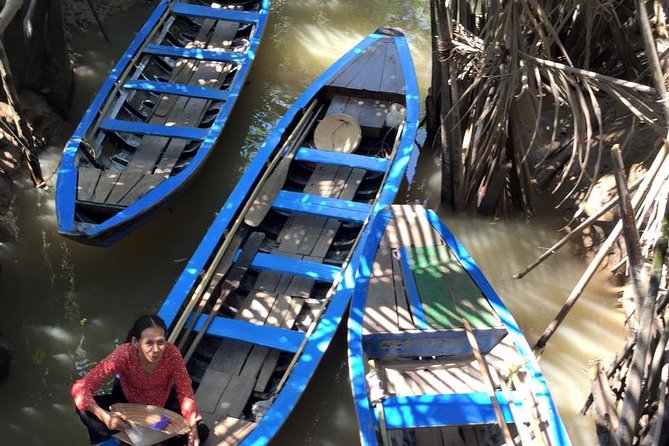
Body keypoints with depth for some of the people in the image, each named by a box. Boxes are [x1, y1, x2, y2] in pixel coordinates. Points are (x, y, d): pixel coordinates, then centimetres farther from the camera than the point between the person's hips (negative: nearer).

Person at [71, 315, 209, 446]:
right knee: (85, 411, -26)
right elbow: (80, 388, -37)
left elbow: (185, 393, -21)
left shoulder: (171, 353, -32)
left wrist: (193, 428, -37)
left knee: (200, 432, -19)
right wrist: (103, 415, -53)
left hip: (163, 403, 1)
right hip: (128, 401, -1)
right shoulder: (124, 355, -35)